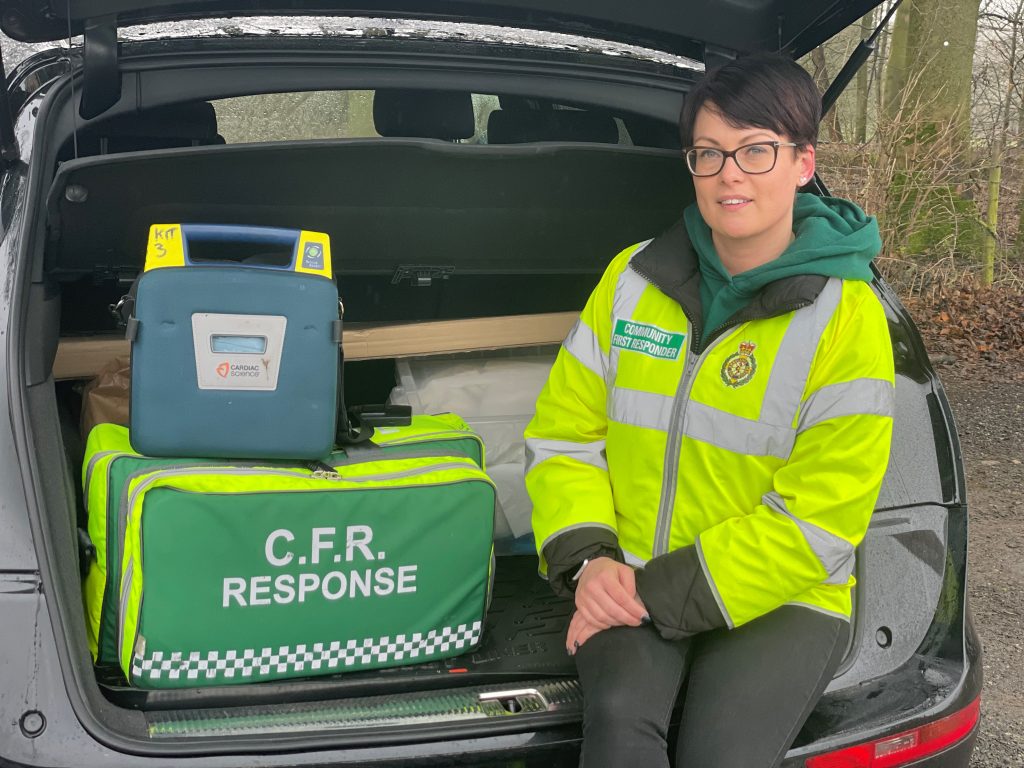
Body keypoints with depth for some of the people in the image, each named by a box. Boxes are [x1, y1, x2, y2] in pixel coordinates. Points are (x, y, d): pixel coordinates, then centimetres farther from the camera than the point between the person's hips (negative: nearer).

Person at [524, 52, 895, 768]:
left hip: (779, 599, -1)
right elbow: (564, 433, 8)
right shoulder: (633, 279, 4)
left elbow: (817, 522, -11)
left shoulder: (847, 317, -7)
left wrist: (660, 594, -15)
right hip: (628, 584, 2)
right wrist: (586, 560, -10)